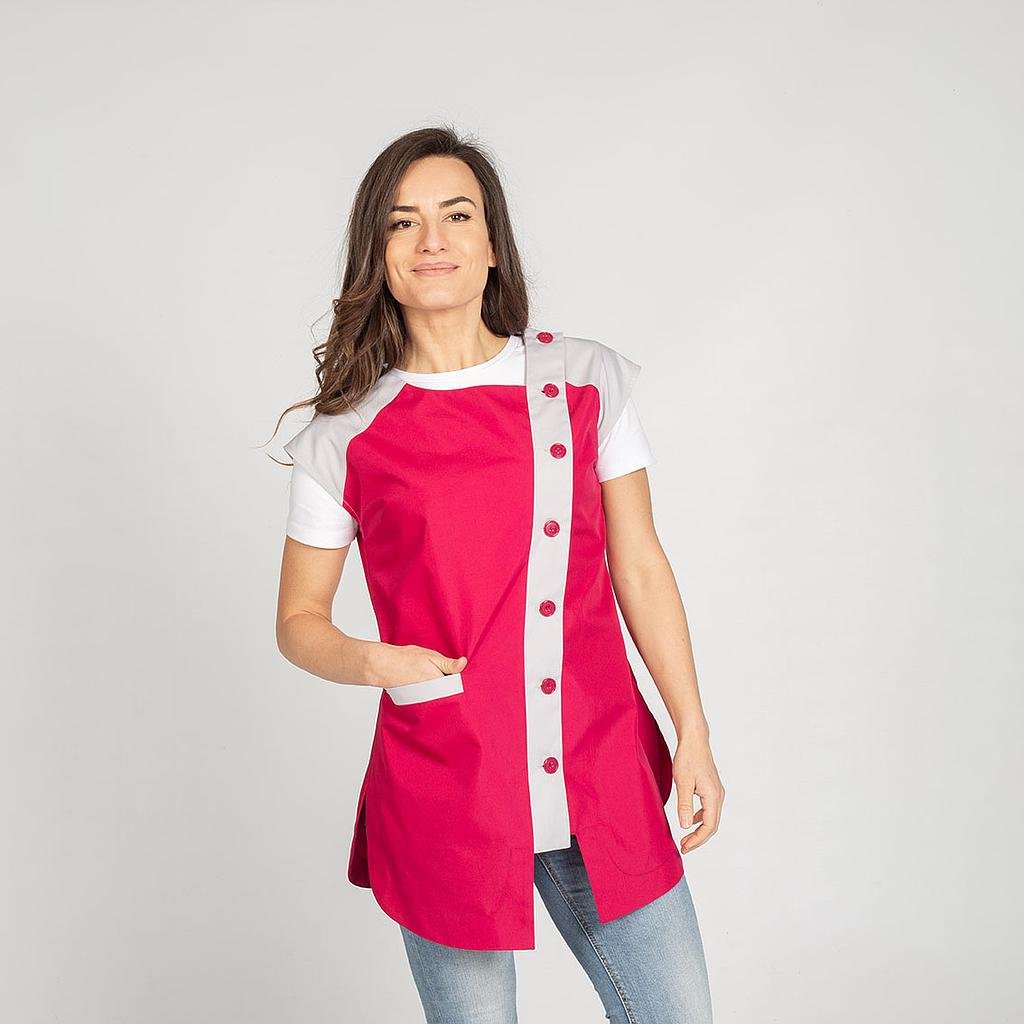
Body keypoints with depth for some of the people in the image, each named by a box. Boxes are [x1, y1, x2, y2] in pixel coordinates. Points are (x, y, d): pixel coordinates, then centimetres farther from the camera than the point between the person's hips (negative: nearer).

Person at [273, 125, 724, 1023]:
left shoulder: (587, 380, 2)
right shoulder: (345, 436, -2)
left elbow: (641, 570, 6)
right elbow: (299, 619, 8)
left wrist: (694, 733, 4)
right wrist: (367, 660, -14)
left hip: (601, 783, 2)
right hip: (446, 789, -1)